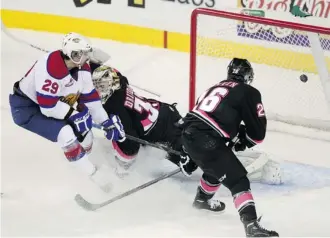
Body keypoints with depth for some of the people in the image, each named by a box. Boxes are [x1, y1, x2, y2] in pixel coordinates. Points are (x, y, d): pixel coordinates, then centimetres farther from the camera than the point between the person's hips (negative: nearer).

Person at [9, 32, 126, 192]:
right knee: (66, 134, -25)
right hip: (26, 107, -9)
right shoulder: (51, 68, -36)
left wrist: (107, 123, 1)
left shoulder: (82, 68, -8)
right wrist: (74, 112, -26)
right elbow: (48, 107, -36)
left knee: (83, 133, 9)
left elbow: (91, 98, 3)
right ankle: (91, 174, -10)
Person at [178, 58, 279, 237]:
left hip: (188, 134, 8)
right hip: (206, 141, -8)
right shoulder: (249, 93, 4)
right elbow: (258, 132, 3)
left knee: (219, 165, 34)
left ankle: (202, 199, 55)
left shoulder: (216, 88, 28)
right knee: (238, 180, -7)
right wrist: (243, 142, 22)